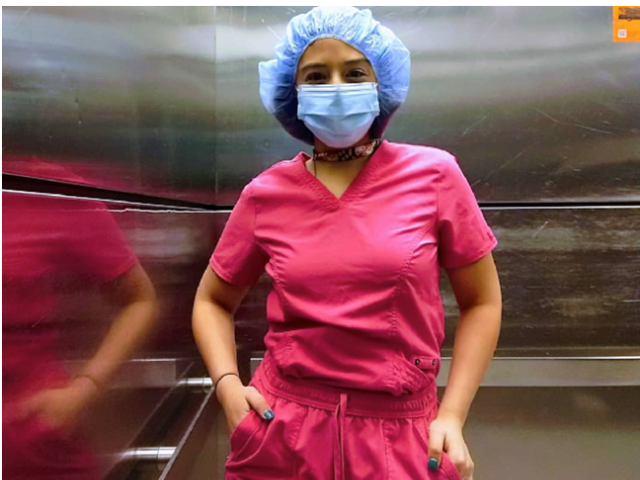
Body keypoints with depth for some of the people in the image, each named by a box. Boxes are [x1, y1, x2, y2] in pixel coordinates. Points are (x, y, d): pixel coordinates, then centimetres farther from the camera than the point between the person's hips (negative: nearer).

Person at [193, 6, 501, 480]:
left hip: (400, 435, -1)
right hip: (282, 429, 2)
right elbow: (213, 300, 9)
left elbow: (481, 302, 1)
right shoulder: (265, 195, -4)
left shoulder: (434, 175, -6)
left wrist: (452, 416, -5)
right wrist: (229, 386, -5)